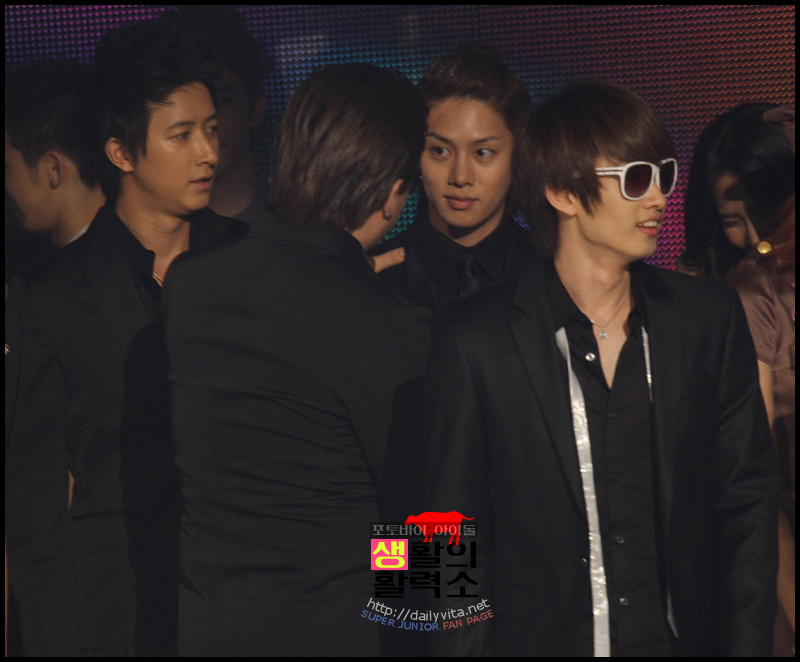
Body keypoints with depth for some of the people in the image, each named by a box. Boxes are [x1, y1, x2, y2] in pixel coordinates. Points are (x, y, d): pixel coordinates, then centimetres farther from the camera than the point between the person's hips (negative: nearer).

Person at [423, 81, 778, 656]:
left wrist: (746, 645, -1)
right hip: (538, 639, -3)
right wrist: (465, 647, -8)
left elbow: (748, 501, 5)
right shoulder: (474, 339, -8)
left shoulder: (710, 318, 1)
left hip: (686, 635, 3)